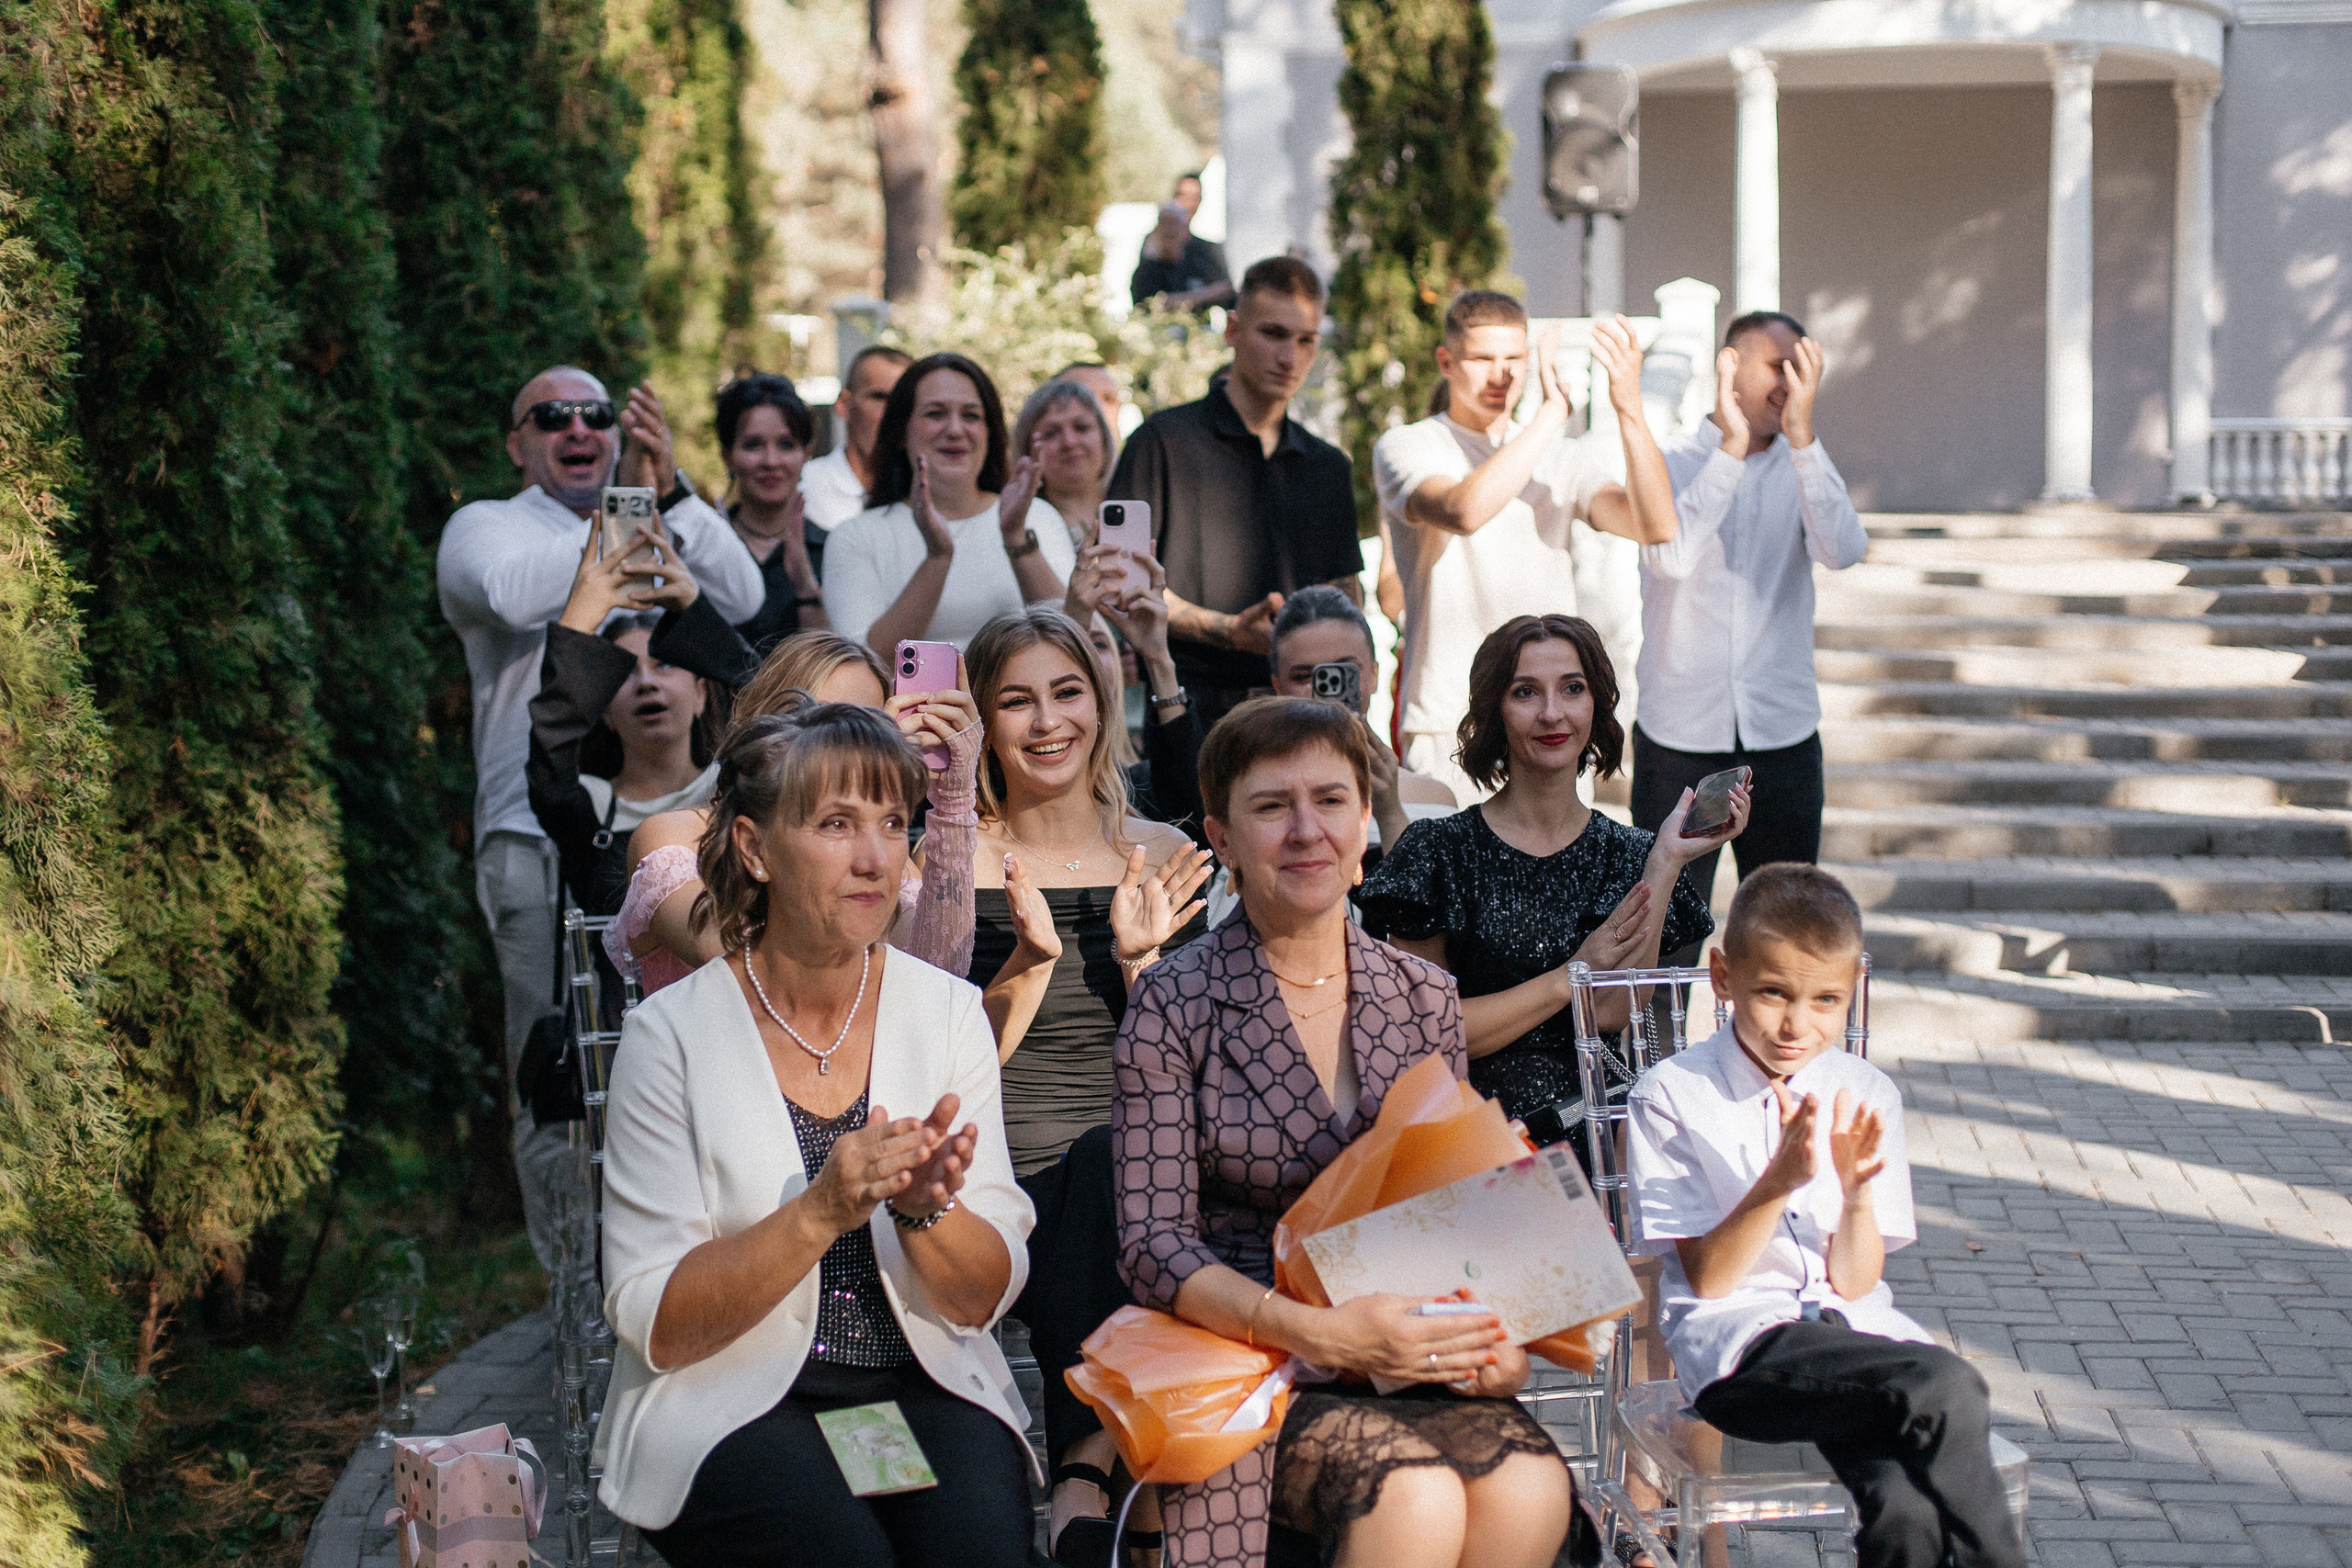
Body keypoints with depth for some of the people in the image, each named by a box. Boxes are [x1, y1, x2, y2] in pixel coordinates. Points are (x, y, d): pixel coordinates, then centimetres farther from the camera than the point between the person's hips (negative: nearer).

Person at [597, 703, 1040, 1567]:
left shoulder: (948, 1012, 2)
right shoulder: (671, 1034, -6)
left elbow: (984, 1299, 1)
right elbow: (653, 1326, -10)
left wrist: (921, 1208, -20)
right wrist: (821, 1212, -23)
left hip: (921, 1385, 2)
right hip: (732, 1400, -2)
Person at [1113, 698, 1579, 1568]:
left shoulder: (1423, 998, 10)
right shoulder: (1176, 1003, -3)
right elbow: (1153, 1242, -9)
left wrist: (1489, 1334, -9)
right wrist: (1319, 1332, -23)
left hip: (1405, 1355, 4)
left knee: (1529, 1489, -27)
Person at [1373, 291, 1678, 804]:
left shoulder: (1561, 457, 15)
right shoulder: (1405, 448, 1)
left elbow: (1656, 526, -2)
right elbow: (1463, 511, -22)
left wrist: (1629, 408, -15)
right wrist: (1553, 410, -19)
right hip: (1451, 728, -4)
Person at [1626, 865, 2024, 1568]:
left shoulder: (1867, 1095, 9)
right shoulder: (1671, 1096, -3)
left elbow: (1854, 1281, 4)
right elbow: (1707, 1278, -7)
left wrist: (1857, 1192, -16)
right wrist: (1781, 1180, -21)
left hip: (1853, 1327, 3)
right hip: (1737, 1344, -3)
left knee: (1909, 1510, -30)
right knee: (1946, 1390, -30)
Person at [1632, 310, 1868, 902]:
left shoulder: (1806, 469, 8)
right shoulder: (1667, 464, 0)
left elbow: (1843, 551, -13)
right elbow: (1671, 557, -19)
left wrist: (1803, 437, -21)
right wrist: (1731, 448, -22)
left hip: (1783, 736, 2)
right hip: (1679, 737, -2)